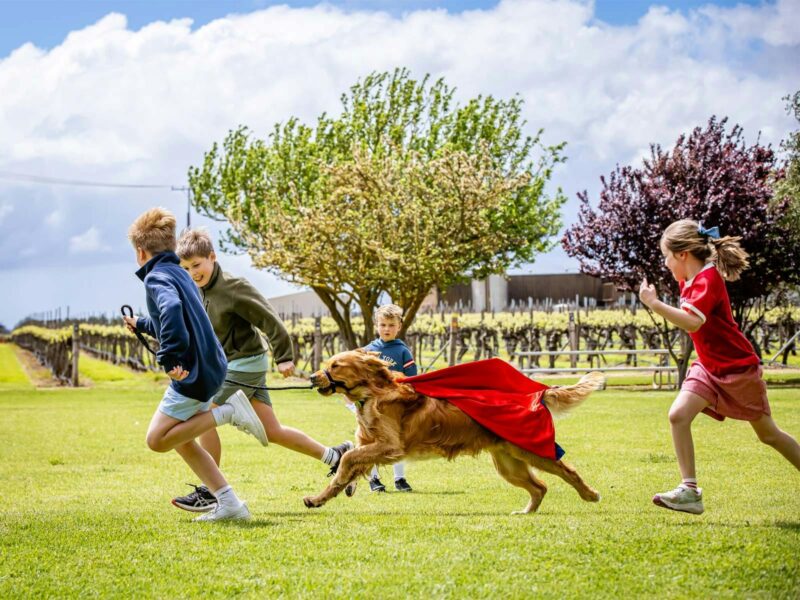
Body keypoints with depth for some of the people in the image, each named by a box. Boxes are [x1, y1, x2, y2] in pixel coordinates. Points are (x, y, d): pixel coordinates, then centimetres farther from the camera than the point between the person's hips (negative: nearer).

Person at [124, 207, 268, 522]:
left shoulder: (156, 277, -11)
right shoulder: (180, 274, 19)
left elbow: (171, 308, -35)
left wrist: (169, 358, -34)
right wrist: (141, 325, 52)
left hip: (194, 372, -10)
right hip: (209, 367, 10)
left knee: (157, 439, -5)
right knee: (181, 440, 15)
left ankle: (227, 411, -10)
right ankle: (230, 504, 10)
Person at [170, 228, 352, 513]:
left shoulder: (233, 287, -21)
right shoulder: (199, 290, 5)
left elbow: (269, 319, -18)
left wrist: (284, 357, -14)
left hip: (245, 363, -9)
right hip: (229, 365, 9)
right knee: (272, 431, 12)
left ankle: (210, 492, -2)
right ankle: (335, 456, 23)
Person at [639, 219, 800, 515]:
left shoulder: (708, 279, -23)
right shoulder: (689, 280, 4)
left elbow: (692, 322, -38)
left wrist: (655, 304, -38)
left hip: (738, 368, -8)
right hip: (708, 367, 8)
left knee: (768, 433, 7)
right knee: (678, 415, -13)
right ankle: (690, 491, -13)